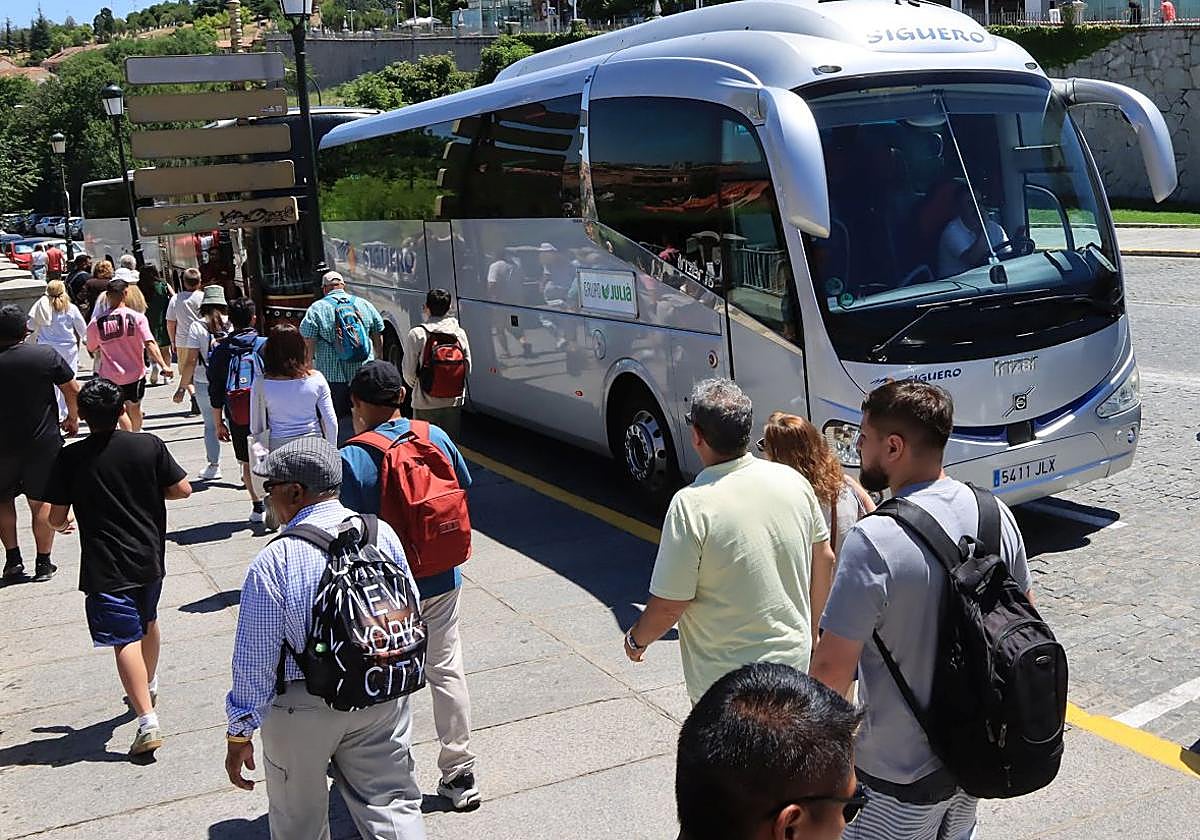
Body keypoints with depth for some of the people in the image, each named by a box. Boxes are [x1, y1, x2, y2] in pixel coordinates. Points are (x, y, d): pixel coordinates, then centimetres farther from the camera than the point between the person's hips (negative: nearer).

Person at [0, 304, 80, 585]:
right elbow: (73, 390, -2)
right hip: (44, 443, 0)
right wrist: (73, 418, 14)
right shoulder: (47, 356, -9)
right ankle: (43, 564, 12)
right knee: (41, 503, 8)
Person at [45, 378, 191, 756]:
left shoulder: (71, 458, -11)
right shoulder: (149, 446, -7)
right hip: (149, 558, 4)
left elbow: (57, 518, -7)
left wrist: (62, 523, 17)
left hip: (106, 568, -4)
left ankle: (148, 721, -14)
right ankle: (149, 687, 46)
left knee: (126, 640, -5)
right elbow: (182, 489, -2)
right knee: (148, 622, 26)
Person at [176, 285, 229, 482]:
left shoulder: (197, 327, -6)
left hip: (205, 383, -1)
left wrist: (182, 387, -1)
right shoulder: (231, 325, -2)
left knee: (211, 425, 12)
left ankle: (214, 467, 19)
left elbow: (191, 361, -8)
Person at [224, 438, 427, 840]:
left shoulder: (275, 560, -21)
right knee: (392, 805, 16)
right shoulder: (383, 534, -7)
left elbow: (255, 660, -15)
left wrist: (239, 734, -2)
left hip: (302, 709, -3)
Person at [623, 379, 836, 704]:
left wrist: (637, 639, 3)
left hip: (727, 680, -5)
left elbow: (669, 605, -18)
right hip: (795, 659, 6)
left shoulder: (692, 505, -23)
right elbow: (824, 559, 7)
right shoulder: (794, 480, -5)